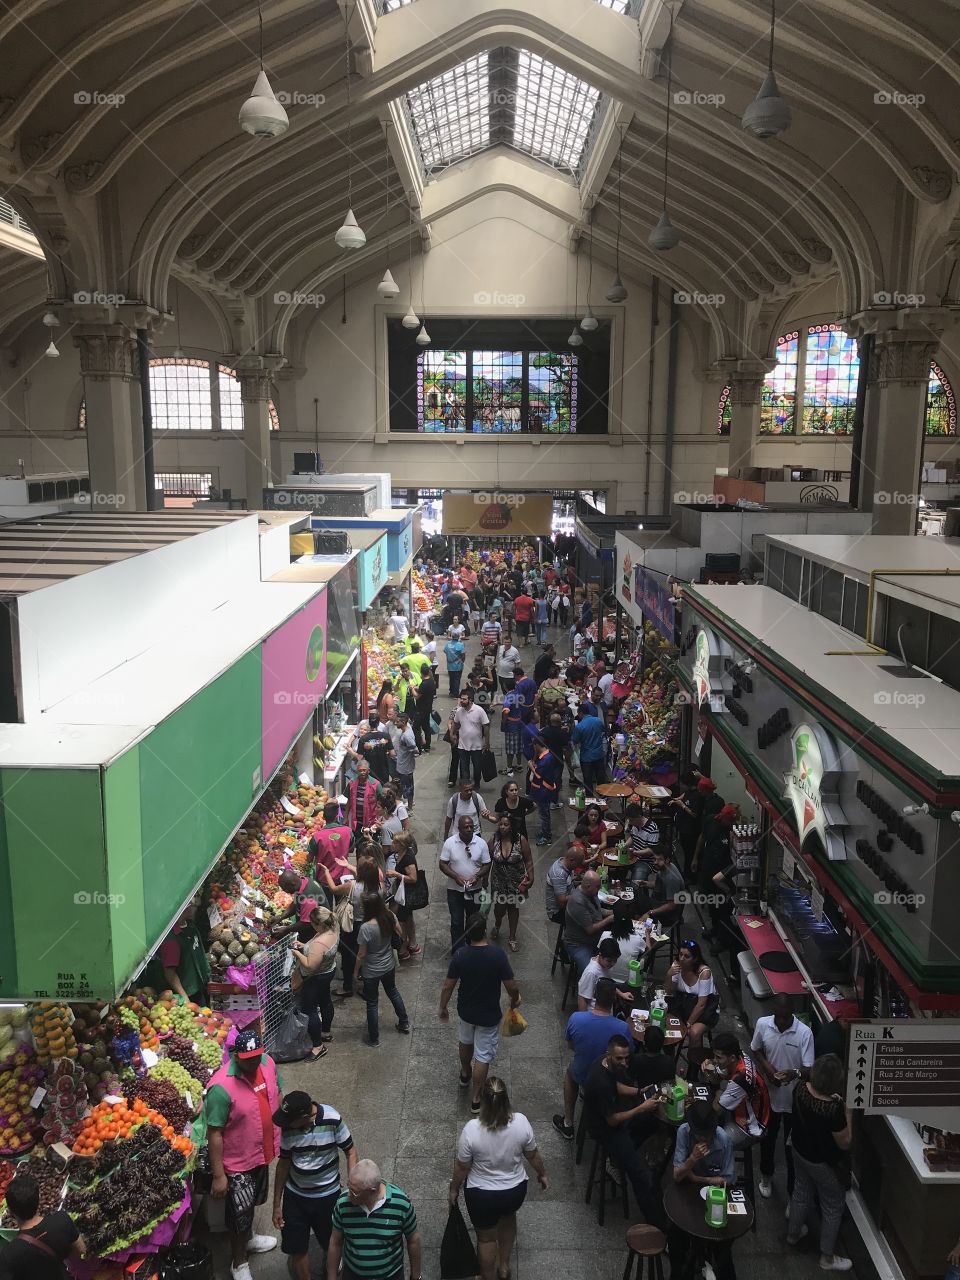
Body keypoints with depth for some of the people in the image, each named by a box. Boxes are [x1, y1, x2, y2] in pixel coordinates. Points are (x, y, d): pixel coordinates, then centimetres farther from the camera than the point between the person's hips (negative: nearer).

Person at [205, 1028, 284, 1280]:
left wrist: (282, 1133, 12)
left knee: (252, 1202, 28)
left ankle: (247, 1238, 55)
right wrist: (218, 1175, -20)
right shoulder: (221, 1087, -34)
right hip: (237, 1162, -6)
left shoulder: (268, 1063, -15)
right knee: (239, 1212, 11)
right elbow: (214, 1133, -25)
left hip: (262, 1151, 6)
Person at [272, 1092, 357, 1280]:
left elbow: (350, 1152, -12)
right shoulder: (287, 1127, -16)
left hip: (328, 1196, -2)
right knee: (296, 1250, 8)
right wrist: (277, 1204, 3)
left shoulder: (332, 1120, -25)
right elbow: (284, 1164, -2)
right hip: (295, 1196, 2)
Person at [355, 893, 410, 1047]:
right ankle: (404, 1024, 44)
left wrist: (356, 970, -4)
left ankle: (374, 1038, 30)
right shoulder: (390, 917, -17)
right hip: (389, 966, 5)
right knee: (393, 992, 30)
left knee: (372, 1003, 15)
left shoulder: (366, 928, -32)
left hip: (371, 972, -5)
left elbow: (361, 954, -20)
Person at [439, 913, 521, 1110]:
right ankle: (476, 1098, 23)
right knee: (483, 1056, 13)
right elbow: (512, 986, -19)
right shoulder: (497, 955, -26)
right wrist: (515, 1000, 3)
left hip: (465, 1011, 3)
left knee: (466, 1042, 30)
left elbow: (448, 986, -11)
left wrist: (443, 1008, 6)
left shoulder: (460, 955, -19)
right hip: (489, 1015, -3)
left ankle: (465, 1075, 53)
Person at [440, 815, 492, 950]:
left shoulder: (481, 843, -9)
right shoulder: (450, 843, -12)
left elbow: (486, 865, -3)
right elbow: (443, 864, -8)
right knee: (456, 922, 7)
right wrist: (456, 877, -22)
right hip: (455, 890, -1)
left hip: (475, 890, 1)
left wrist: (477, 876, -21)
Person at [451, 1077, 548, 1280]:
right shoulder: (521, 1121, -23)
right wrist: (542, 1174, 12)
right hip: (515, 1191, 3)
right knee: (508, 1217, 35)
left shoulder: (472, 1129, -30)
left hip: (482, 1196, -3)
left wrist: (454, 1189, 4)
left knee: (486, 1237, 24)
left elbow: (462, 1166, -15)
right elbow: (533, 1155, -7)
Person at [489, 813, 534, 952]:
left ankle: (512, 938, 31)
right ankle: (497, 925, 46)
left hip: (516, 882, -1)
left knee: (513, 908, 13)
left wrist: (530, 878, -13)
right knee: (499, 908, 9)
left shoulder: (521, 840, -17)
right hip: (499, 881, 1)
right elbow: (488, 861, -3)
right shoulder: (494, 840, -13)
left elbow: (528, 861, -9)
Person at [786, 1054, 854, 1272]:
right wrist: (847, 1113, -15)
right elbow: (845, 1144, -22)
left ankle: (793, 1233, 53)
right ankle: (827, 1257, 37)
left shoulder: (801, 1088, -20)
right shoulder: (834, 1110, -38)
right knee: (833, 1207, 19)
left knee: (801, 1192, 30)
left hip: (800, 1151, 6)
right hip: (824, 1163, -6)